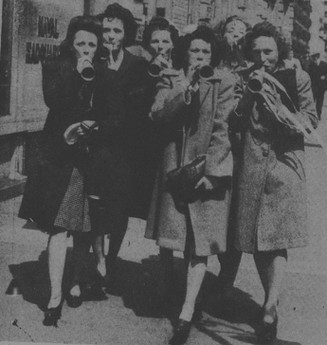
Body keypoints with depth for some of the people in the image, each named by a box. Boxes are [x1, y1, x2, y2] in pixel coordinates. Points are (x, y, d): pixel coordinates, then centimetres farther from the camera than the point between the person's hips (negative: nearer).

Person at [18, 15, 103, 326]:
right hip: (61, 156, -1)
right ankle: (55, 298, 0)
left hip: (93, 157, 1)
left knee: (84, 229, 7)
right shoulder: (55, 67, 5)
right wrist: (77, 75, -16)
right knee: (58, 227, -5)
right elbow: (52, 99, -12)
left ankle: (76, 284, 27)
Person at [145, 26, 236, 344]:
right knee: (170, 234, 9)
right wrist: (187, 89, -19)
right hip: (174, 166, 3)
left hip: (207, 168, -2)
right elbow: (158, 115, -9)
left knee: (199, 241, -4)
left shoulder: (224, 83, -1)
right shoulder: (171, 81, 7)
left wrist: (209, 170, -13)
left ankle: (187, 312, -2)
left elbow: (220, 130, -6)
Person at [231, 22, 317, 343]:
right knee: (255, 238, 4)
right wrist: (246, 100, -11)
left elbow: (310, 121, -4)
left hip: (285, 163, -3)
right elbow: (235, 127, 6)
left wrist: (274, 105, -15)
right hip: (252, 166, 3)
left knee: (277, 237, -12)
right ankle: (271, 300, 19)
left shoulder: (297, 78, 2)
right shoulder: (246, 81, 10)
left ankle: (270, 309, -15)